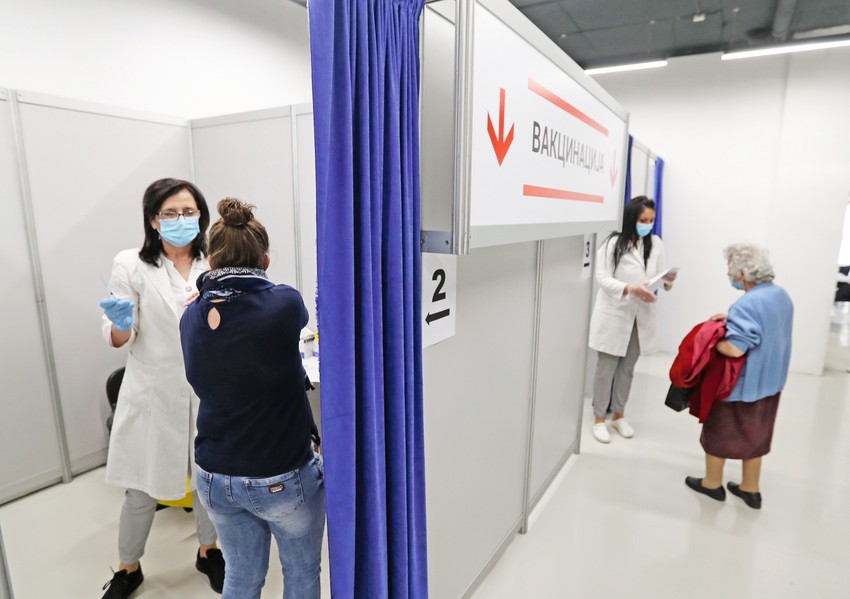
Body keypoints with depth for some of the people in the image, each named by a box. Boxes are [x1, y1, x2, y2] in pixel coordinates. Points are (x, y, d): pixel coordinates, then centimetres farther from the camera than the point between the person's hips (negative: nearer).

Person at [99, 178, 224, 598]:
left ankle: (208, 551, 41)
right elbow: (117, 339, -4)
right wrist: (121, 323, -25)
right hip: (152, 393, -1)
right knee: (142, 489, 11)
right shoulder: (131, 265, -5)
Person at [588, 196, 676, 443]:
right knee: (606, 367, 6)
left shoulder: (656, 243, 4)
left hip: (641, 316, 4)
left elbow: (659, 278, 4)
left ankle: (618, 415, 32)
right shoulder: (614, 243, -9)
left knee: (627, 368, 16)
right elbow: (603, 278, -13)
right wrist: (630, 289, -26)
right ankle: (599, 418, 19)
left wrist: (668, 280, -18)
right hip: (614, 315, -4)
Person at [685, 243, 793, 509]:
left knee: (719, 431, 12)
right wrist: (731, 320, 6)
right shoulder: (781, 295, 2)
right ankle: (750, 489, 34)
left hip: (740, 385, -8)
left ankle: (712, 483, 30)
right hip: (768, 381, 8)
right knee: (753, 435, 21)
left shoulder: (747, 304, -28)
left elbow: (735, 348, -33)